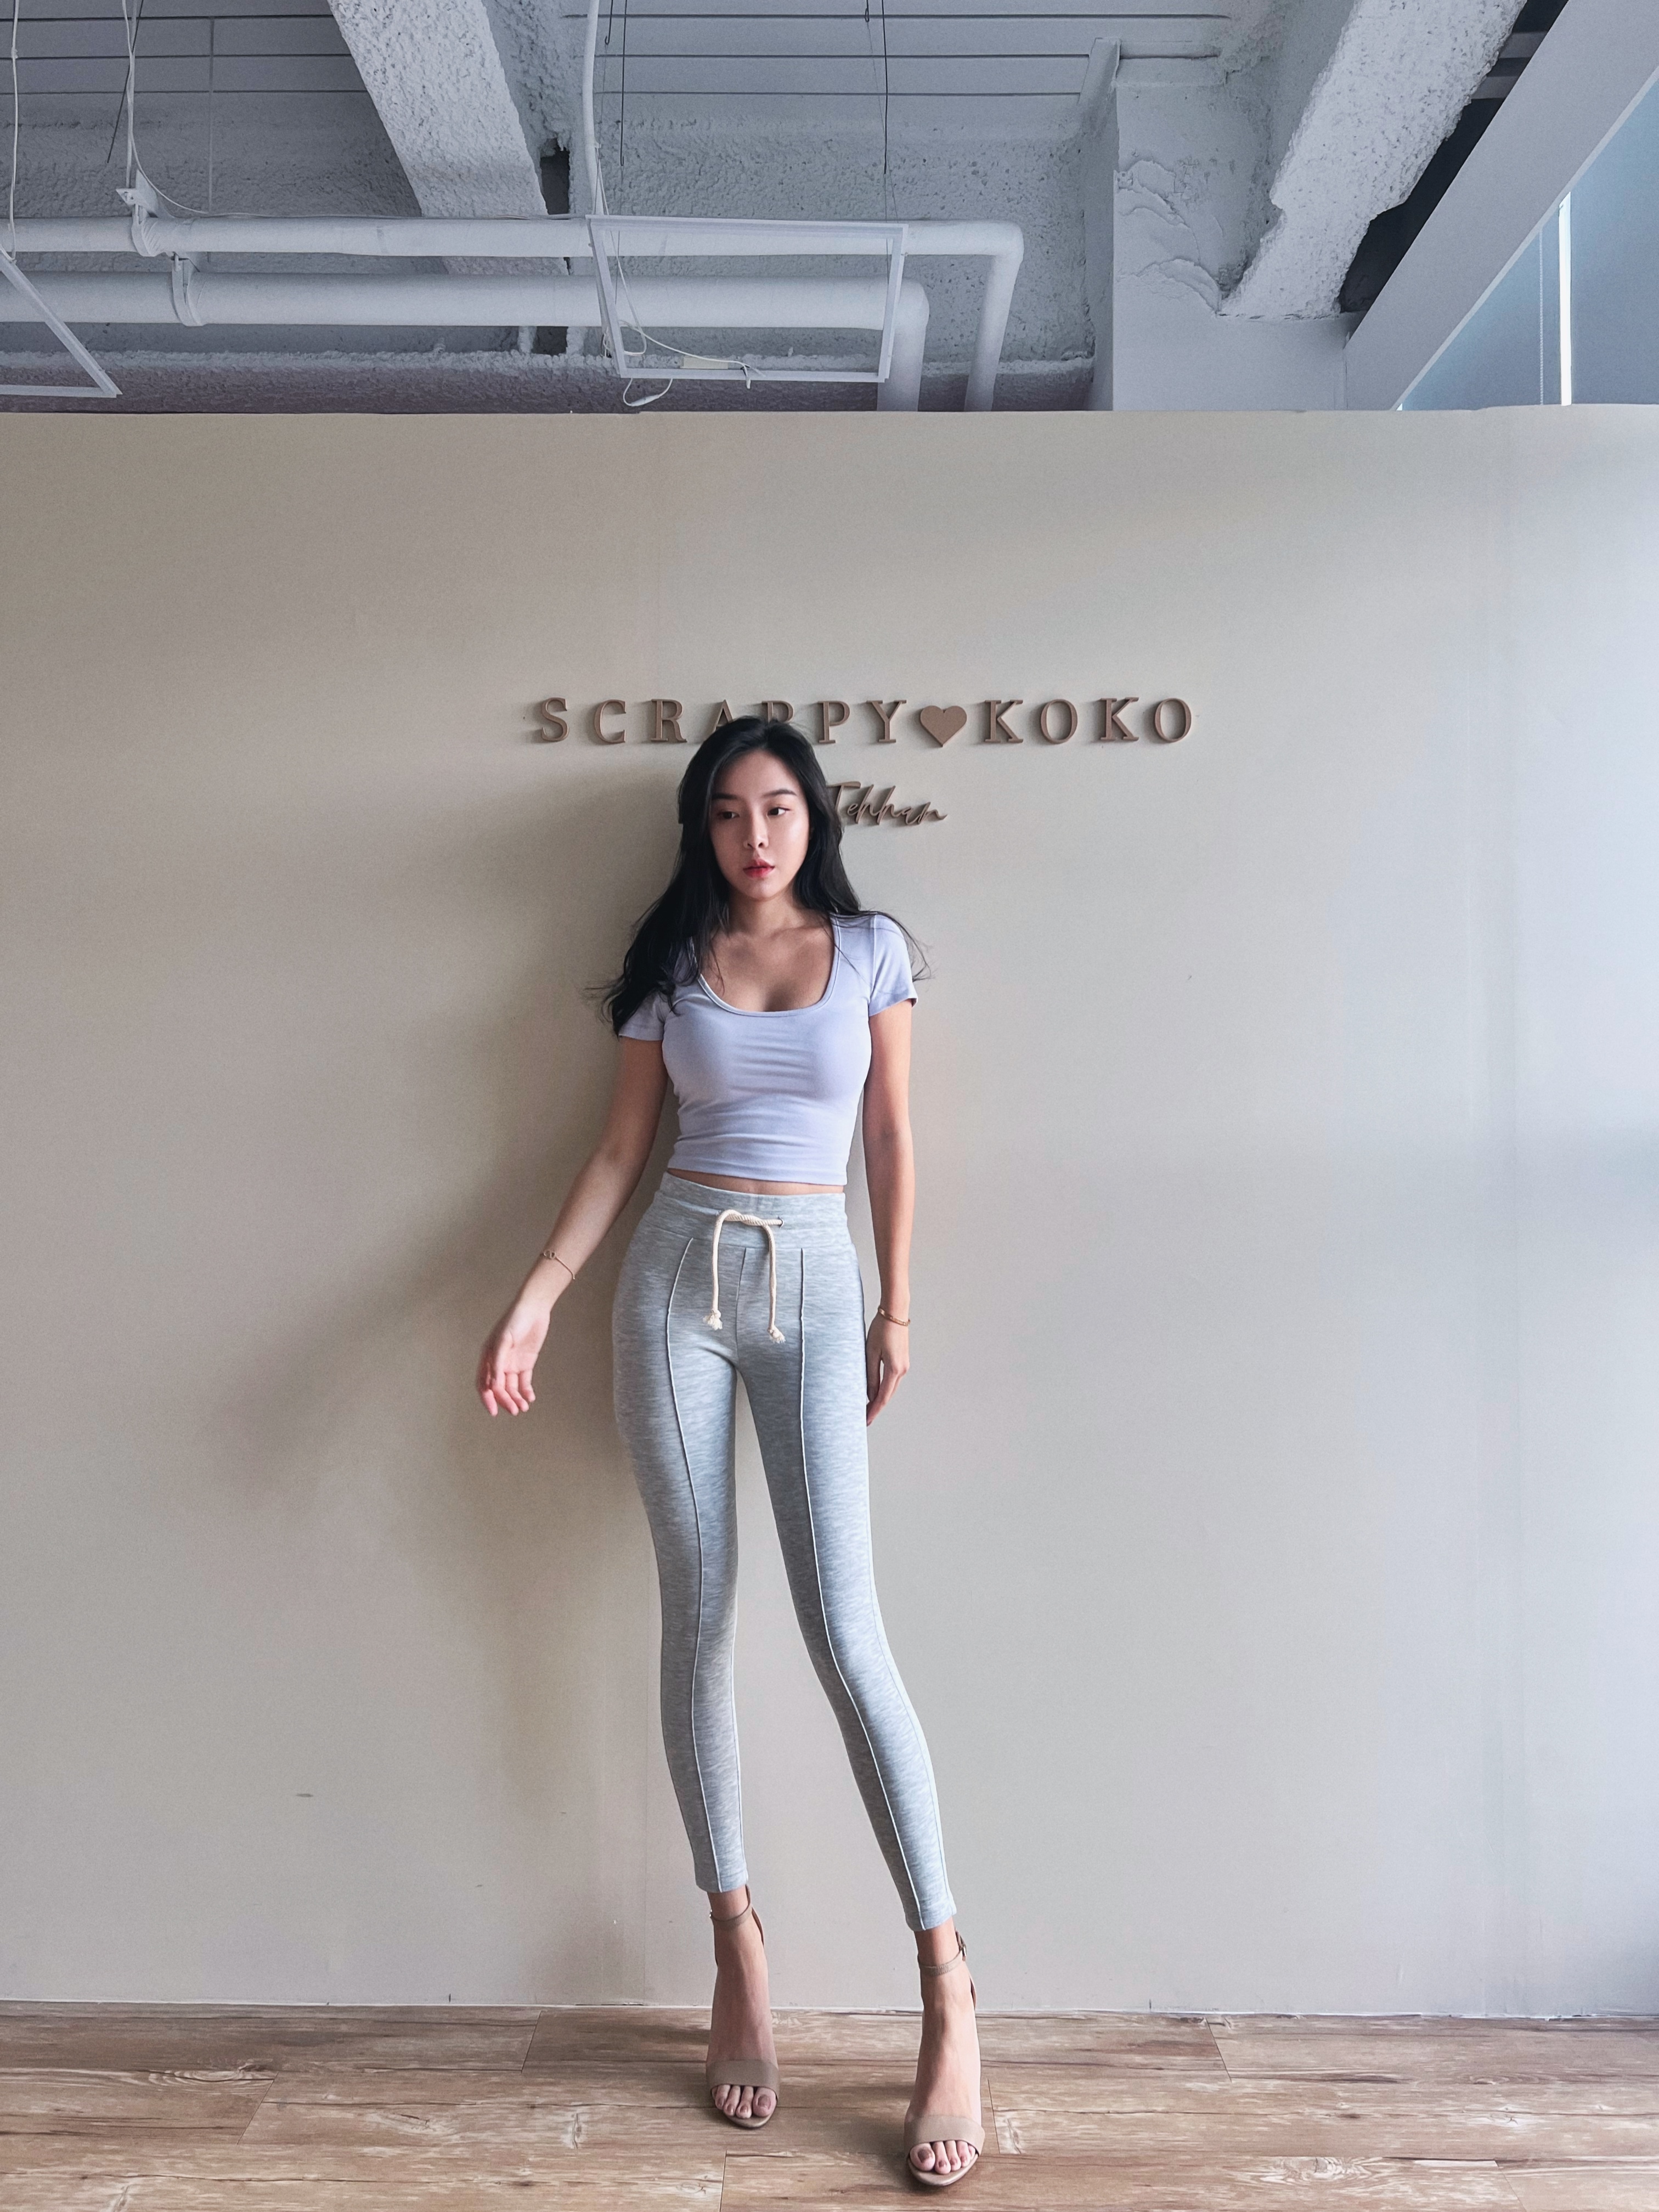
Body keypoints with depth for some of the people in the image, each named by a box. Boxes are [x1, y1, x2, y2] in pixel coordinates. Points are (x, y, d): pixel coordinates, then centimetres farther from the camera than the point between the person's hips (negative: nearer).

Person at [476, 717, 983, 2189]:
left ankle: (947, 1989, -2)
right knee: (698, 1617, 4)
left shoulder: (871, 950, 6)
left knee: (845, 1627, -10)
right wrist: (538, 1294, -1)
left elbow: (892, 1140, 7)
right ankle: (738, 1944, 19)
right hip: (678, 1281, 2)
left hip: (814, 1290, -2)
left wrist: (898, 1308, 4)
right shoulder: (671, 966, 8)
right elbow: (620, 1151, 8)